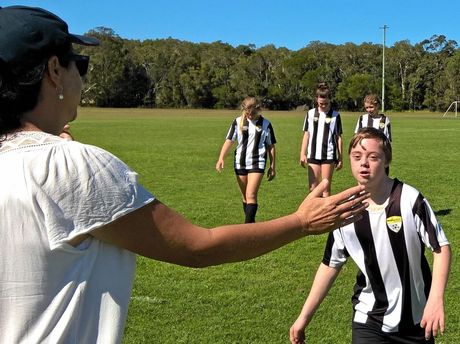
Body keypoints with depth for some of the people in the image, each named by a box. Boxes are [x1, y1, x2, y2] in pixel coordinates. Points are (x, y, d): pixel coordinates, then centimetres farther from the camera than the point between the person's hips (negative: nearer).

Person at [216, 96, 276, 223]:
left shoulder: (265, 124, 0)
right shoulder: (238, 122, 1)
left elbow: (271, 146, 6)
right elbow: (229, 140, -2)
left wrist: (272, 167, 5)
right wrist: (221, 158, -14)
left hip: (257, 164, -3)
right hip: (240, 163, 3)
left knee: (251, 195, -15)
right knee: (245, 197, 11)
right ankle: (251, 223, 25)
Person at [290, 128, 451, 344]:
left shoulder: (409, 200, -16)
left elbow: (441, 247, -9)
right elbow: (331, 264, 2)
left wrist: (436, 299, -21)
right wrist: (304, 316, 2)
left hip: (416, 318, -1)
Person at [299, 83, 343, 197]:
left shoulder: (335, 115, -1)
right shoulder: (311, 113, 5)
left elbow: (339, 137, 2)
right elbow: (306, 134, 9)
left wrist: (340, 158, 0)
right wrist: (303, 154, 3)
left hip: (328, 156, -2)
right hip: (313, 155, 2)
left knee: (326, 187, 2)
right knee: (313, 187, 3)